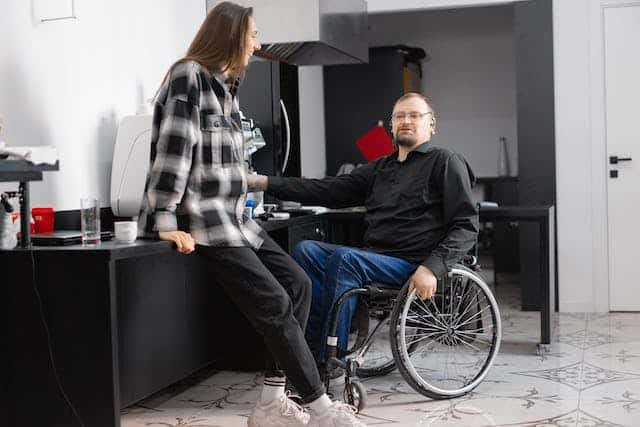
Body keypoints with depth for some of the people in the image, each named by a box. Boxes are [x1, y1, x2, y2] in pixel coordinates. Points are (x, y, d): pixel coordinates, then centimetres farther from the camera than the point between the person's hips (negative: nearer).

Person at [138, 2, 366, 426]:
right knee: (274, 302, -13)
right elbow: (173, 149, -19)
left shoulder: (226, 84, 17)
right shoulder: (188, 76, -11)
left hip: (233, 216, 10)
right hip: (201, 220, -10)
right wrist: (166, 221, -24)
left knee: (298, 282, 0)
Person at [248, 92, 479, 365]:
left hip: (411, 265, -7)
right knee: (305, 249, -13)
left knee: (345, 258, -29)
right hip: (373, 258, 7)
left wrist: (432, 269, -21)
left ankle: (330, 360, -22)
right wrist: (264, 182, 6)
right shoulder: (380, 168, 23)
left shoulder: (446, 163, 4)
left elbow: (466, 225, -6)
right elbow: (327, 190, 15)